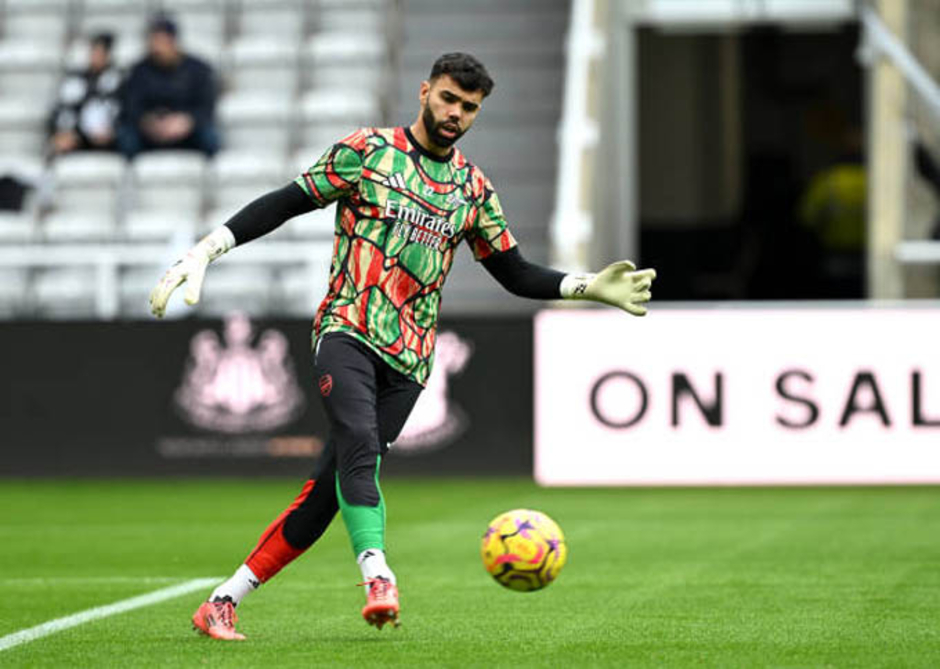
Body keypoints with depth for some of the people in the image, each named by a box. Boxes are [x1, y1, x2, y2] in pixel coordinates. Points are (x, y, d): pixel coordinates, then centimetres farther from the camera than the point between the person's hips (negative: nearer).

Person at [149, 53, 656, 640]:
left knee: (327, 492, -3)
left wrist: (590, 287, 4)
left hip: (408, 358, 3)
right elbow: (289, 201, 2)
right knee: (359, 444, -31)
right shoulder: (367, 151, 2)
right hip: (348, 330, -3)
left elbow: (514, 272, 17)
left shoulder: (473, 188, 14)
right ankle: (378, 578, -44)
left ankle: (223, 603, 4)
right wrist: (208, 249, -7)